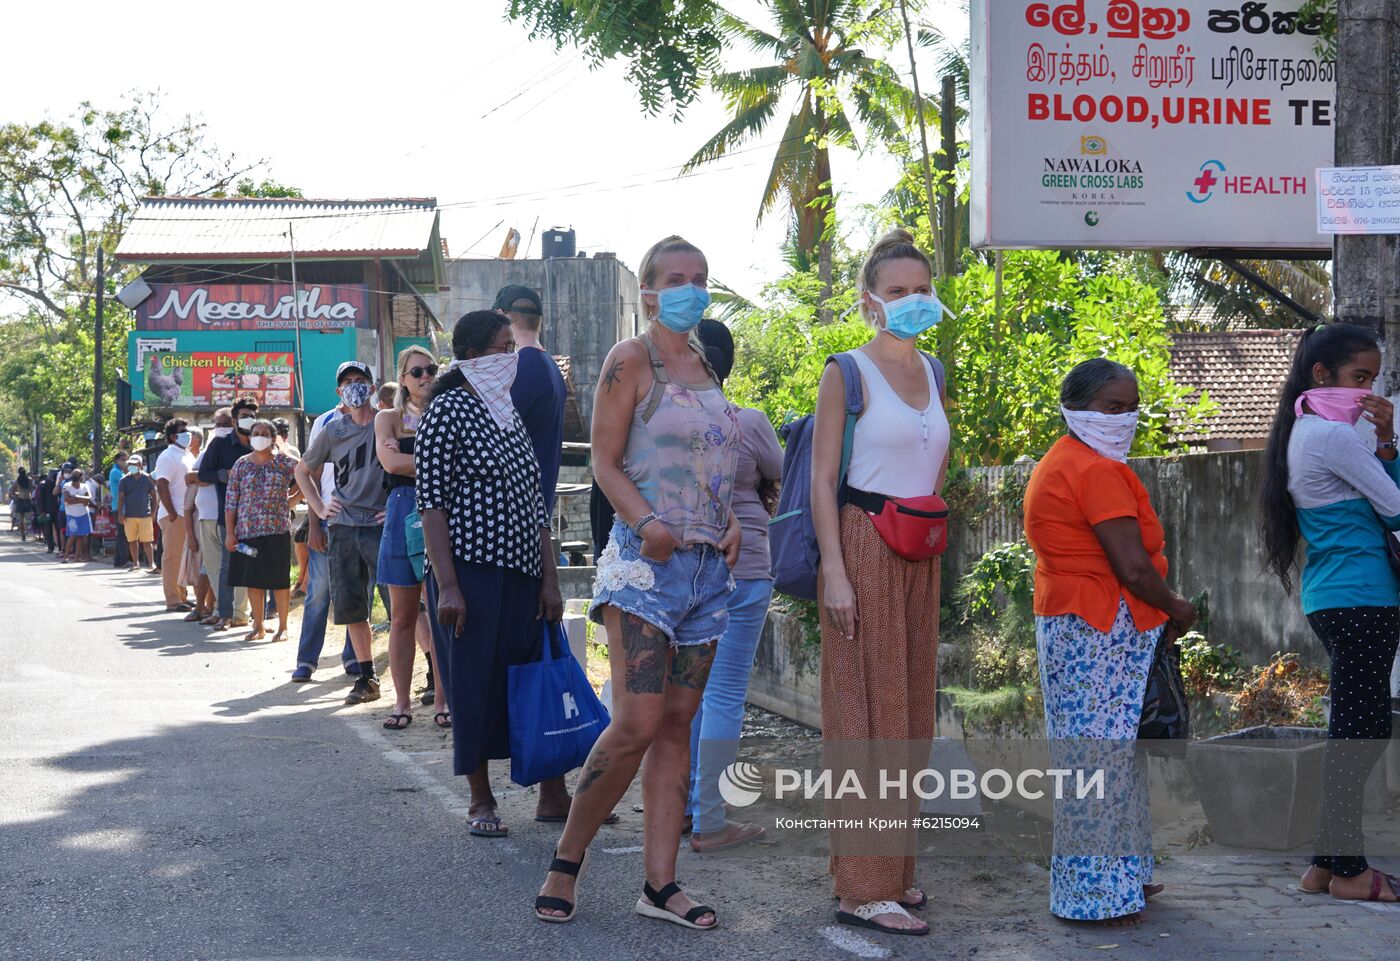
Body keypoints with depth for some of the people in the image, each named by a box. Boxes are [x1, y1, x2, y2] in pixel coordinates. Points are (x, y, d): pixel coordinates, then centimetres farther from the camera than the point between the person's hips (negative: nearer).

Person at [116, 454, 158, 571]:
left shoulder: (147, 478, 3)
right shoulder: (124, 480, 5)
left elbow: (153, 495, 8)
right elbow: (120, 498, 4)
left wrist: (153, 511, 1)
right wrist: (120, 514, -3)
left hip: (145, 515, -2)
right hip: (129, 516, 2)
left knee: (147, 541, -4)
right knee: (132, 541, 6)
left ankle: (152, 563, -3)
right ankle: (136, 563, 14)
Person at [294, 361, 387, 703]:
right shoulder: (332, 431, 9)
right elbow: (303, 470, 23)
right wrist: (319, 508, 13)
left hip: (382, 524, -4)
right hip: (343, 528, 4)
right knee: (351, 608, 5)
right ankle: (367, 678, 14)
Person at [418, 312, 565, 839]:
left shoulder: (509, 412, 16)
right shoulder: (448, 411, -6)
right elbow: (432, 503, -11)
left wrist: (549, 578, 10)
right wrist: (446, 584, -18)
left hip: (522, 572, 6)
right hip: (471, 571, -6)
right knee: (475, 681, -1)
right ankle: (481, 800, 10)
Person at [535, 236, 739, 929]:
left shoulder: (704, 364, 18)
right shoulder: (631, 360, -3)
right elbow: (605, 461, -8)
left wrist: (731, 524, 6)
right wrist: (647, 523, -23)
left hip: (708, 564, 7)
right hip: (647, 561, -7)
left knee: (677, 726, 6)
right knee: (636, 725, -14)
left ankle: (659, 885, 9)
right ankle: (565, 863, 3)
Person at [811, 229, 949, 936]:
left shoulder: (933, 373, 13)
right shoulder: (848, 373, -6)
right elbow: (823, 478, -10)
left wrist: (931, 527, 16)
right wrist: (835, 572, -18)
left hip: (921, 554, 7)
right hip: (864, 548, -7)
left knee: (909, 707, 10)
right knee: (866, 707, -6)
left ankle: (892, 867, 20)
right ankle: (862, 888, -4)